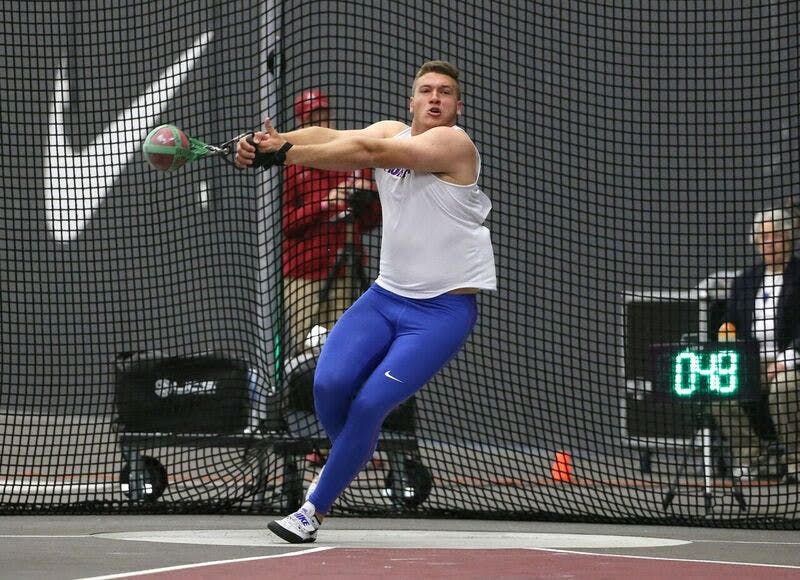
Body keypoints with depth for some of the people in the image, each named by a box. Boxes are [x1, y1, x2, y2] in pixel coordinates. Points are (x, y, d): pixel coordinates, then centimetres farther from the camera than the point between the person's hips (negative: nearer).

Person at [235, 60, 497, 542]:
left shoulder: (453, 144, -15)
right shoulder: (391, 132, 6)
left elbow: (366, 151, -26)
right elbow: (327, 137, -11)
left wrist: (286, 154, -28)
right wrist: (269, 144, -30)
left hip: (445, 309, -6)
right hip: (386, 297, 6)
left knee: (369, 404, -16)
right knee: (330, 383, -15)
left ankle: (315, 510, -2)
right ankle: (352, 459, 16)